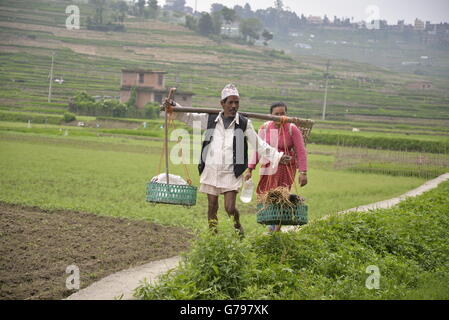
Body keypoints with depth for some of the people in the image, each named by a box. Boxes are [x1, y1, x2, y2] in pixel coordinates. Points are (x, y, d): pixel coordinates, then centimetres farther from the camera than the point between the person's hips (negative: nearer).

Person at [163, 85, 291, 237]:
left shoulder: (244, 124, 2)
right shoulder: (210, 119, 5)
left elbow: (259, 144, 5)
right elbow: (188, 117, 13)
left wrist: (278, 157, 1)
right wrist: (172, 108, -1)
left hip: (231, 172, -2)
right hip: (210, 170, 2)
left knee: (230, 208, -7)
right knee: (212, 206, 5)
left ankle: (237, 225, 25)